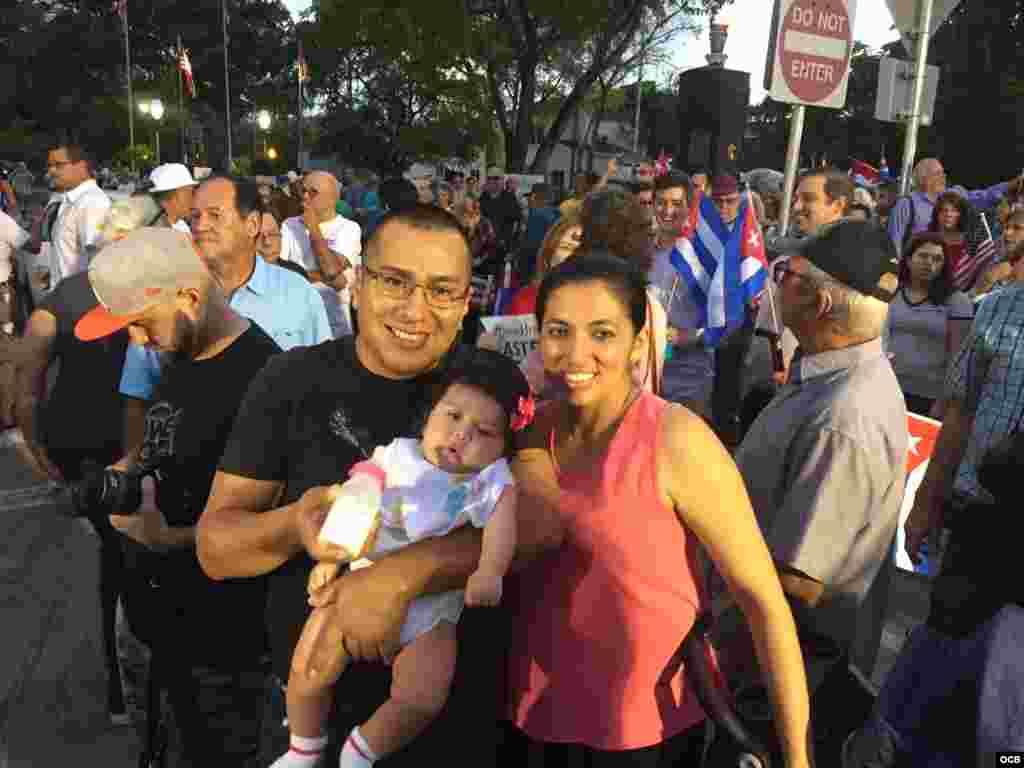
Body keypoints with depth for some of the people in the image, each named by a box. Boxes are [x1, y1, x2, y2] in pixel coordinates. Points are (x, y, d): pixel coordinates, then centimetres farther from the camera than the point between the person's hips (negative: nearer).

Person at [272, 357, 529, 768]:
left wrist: (489, 573, -38)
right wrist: (331, 556, -4)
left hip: (429, 610, -1)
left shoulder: (491, 481, -5)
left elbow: (501, 526, -21)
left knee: (422, 700, -15)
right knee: (307, 670, -3)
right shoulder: (398, 454, 0)